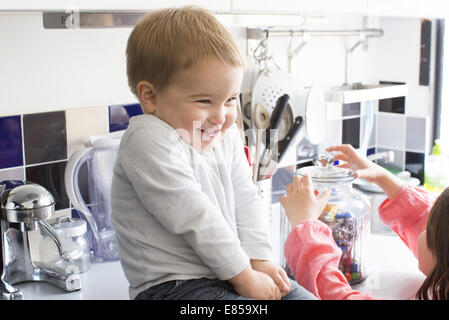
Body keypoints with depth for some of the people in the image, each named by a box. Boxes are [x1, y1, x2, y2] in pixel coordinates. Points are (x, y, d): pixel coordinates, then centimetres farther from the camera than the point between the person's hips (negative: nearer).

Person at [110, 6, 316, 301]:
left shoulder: (227, 135, 7)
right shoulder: (150, 142, -20)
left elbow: (246, 200, 11)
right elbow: (196, 219, -21)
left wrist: (259, 259, -2)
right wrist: (243, 276, -16)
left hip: (231, 273, 8)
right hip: (171, 285, -8)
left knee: (305, 296, 2)